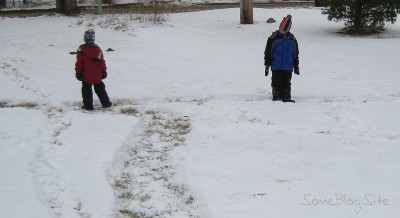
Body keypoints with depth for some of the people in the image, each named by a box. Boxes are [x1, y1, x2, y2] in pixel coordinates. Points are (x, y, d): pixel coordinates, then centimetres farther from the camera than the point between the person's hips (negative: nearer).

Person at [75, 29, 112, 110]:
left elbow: (79, 62, -11)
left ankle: (88, 106, 6)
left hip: (86, 76, -3)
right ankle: (106, 103, 21)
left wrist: (78, 72, -2)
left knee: (86, 90, 6)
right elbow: (102, 61, 3)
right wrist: (104, 71, 14)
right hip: (97, 75, 3)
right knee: (100, 89, 17)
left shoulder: (81, 49, -13)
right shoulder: (98, 49, -3)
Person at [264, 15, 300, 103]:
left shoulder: (292, 39, 9)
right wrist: (267, 65, -2)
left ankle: (287, 97, 15)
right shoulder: (273, 38, -3)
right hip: (276, 67, -3)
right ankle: (276, 98, 9)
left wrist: (296, 66, 16)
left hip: (288, 67, 3)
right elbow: (267, 52, 0)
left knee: (287, 83, 9)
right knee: (276, 83, 1)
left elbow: (295, 54, 16)